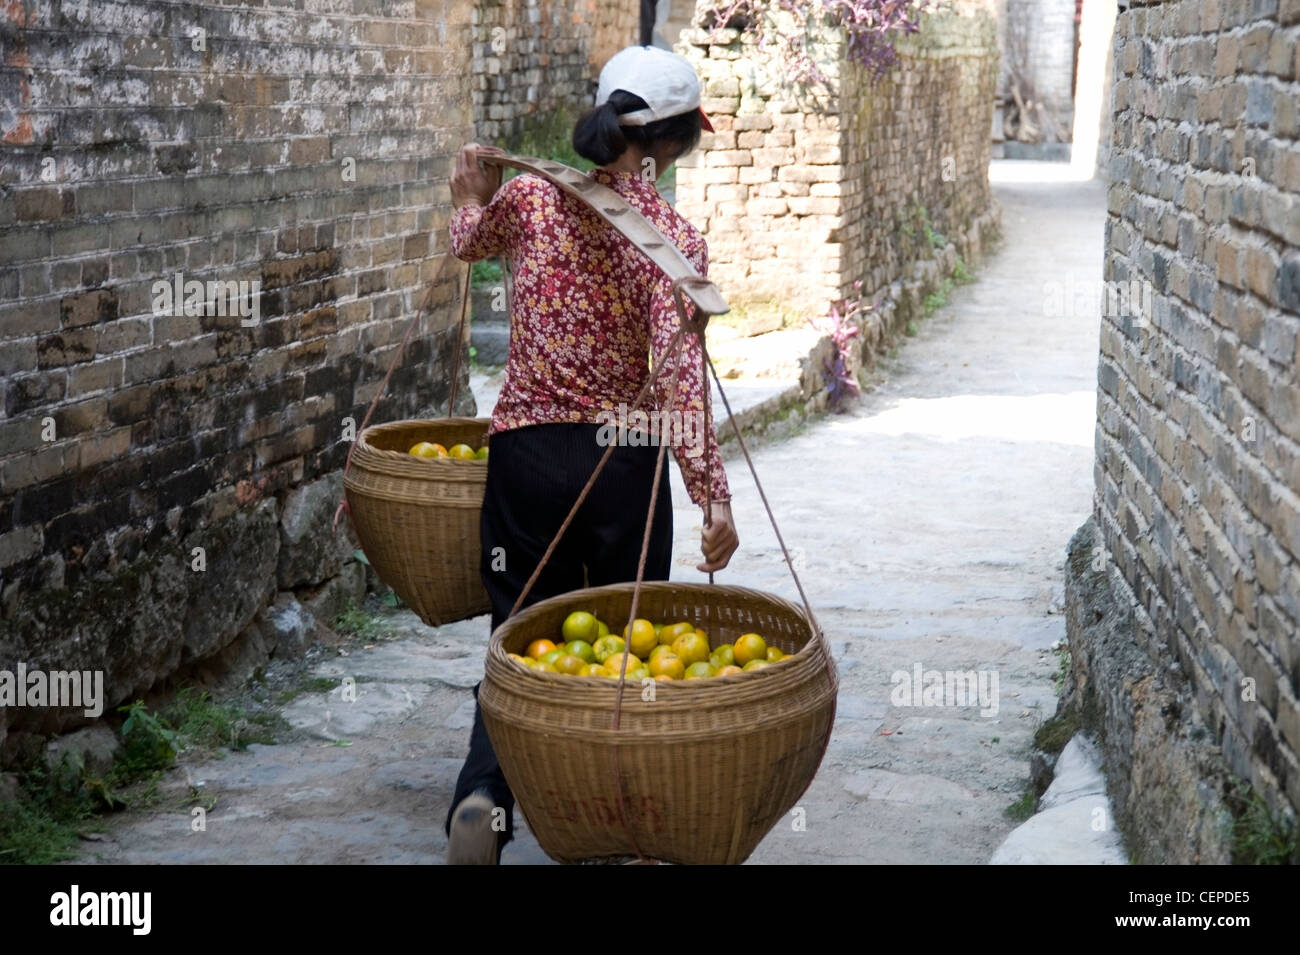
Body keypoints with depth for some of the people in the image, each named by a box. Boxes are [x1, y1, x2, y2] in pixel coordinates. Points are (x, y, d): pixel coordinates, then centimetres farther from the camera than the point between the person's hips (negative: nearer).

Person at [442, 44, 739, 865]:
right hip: (624, 460, -2)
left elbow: (471, 243, 23)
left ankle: (484, 790, -12)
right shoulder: (673, 238, -10)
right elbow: (676, 372, -20)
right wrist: (712, 492, -19)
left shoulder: (528, 198, 0)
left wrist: (472, 202, 46)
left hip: (524, 452, 3)